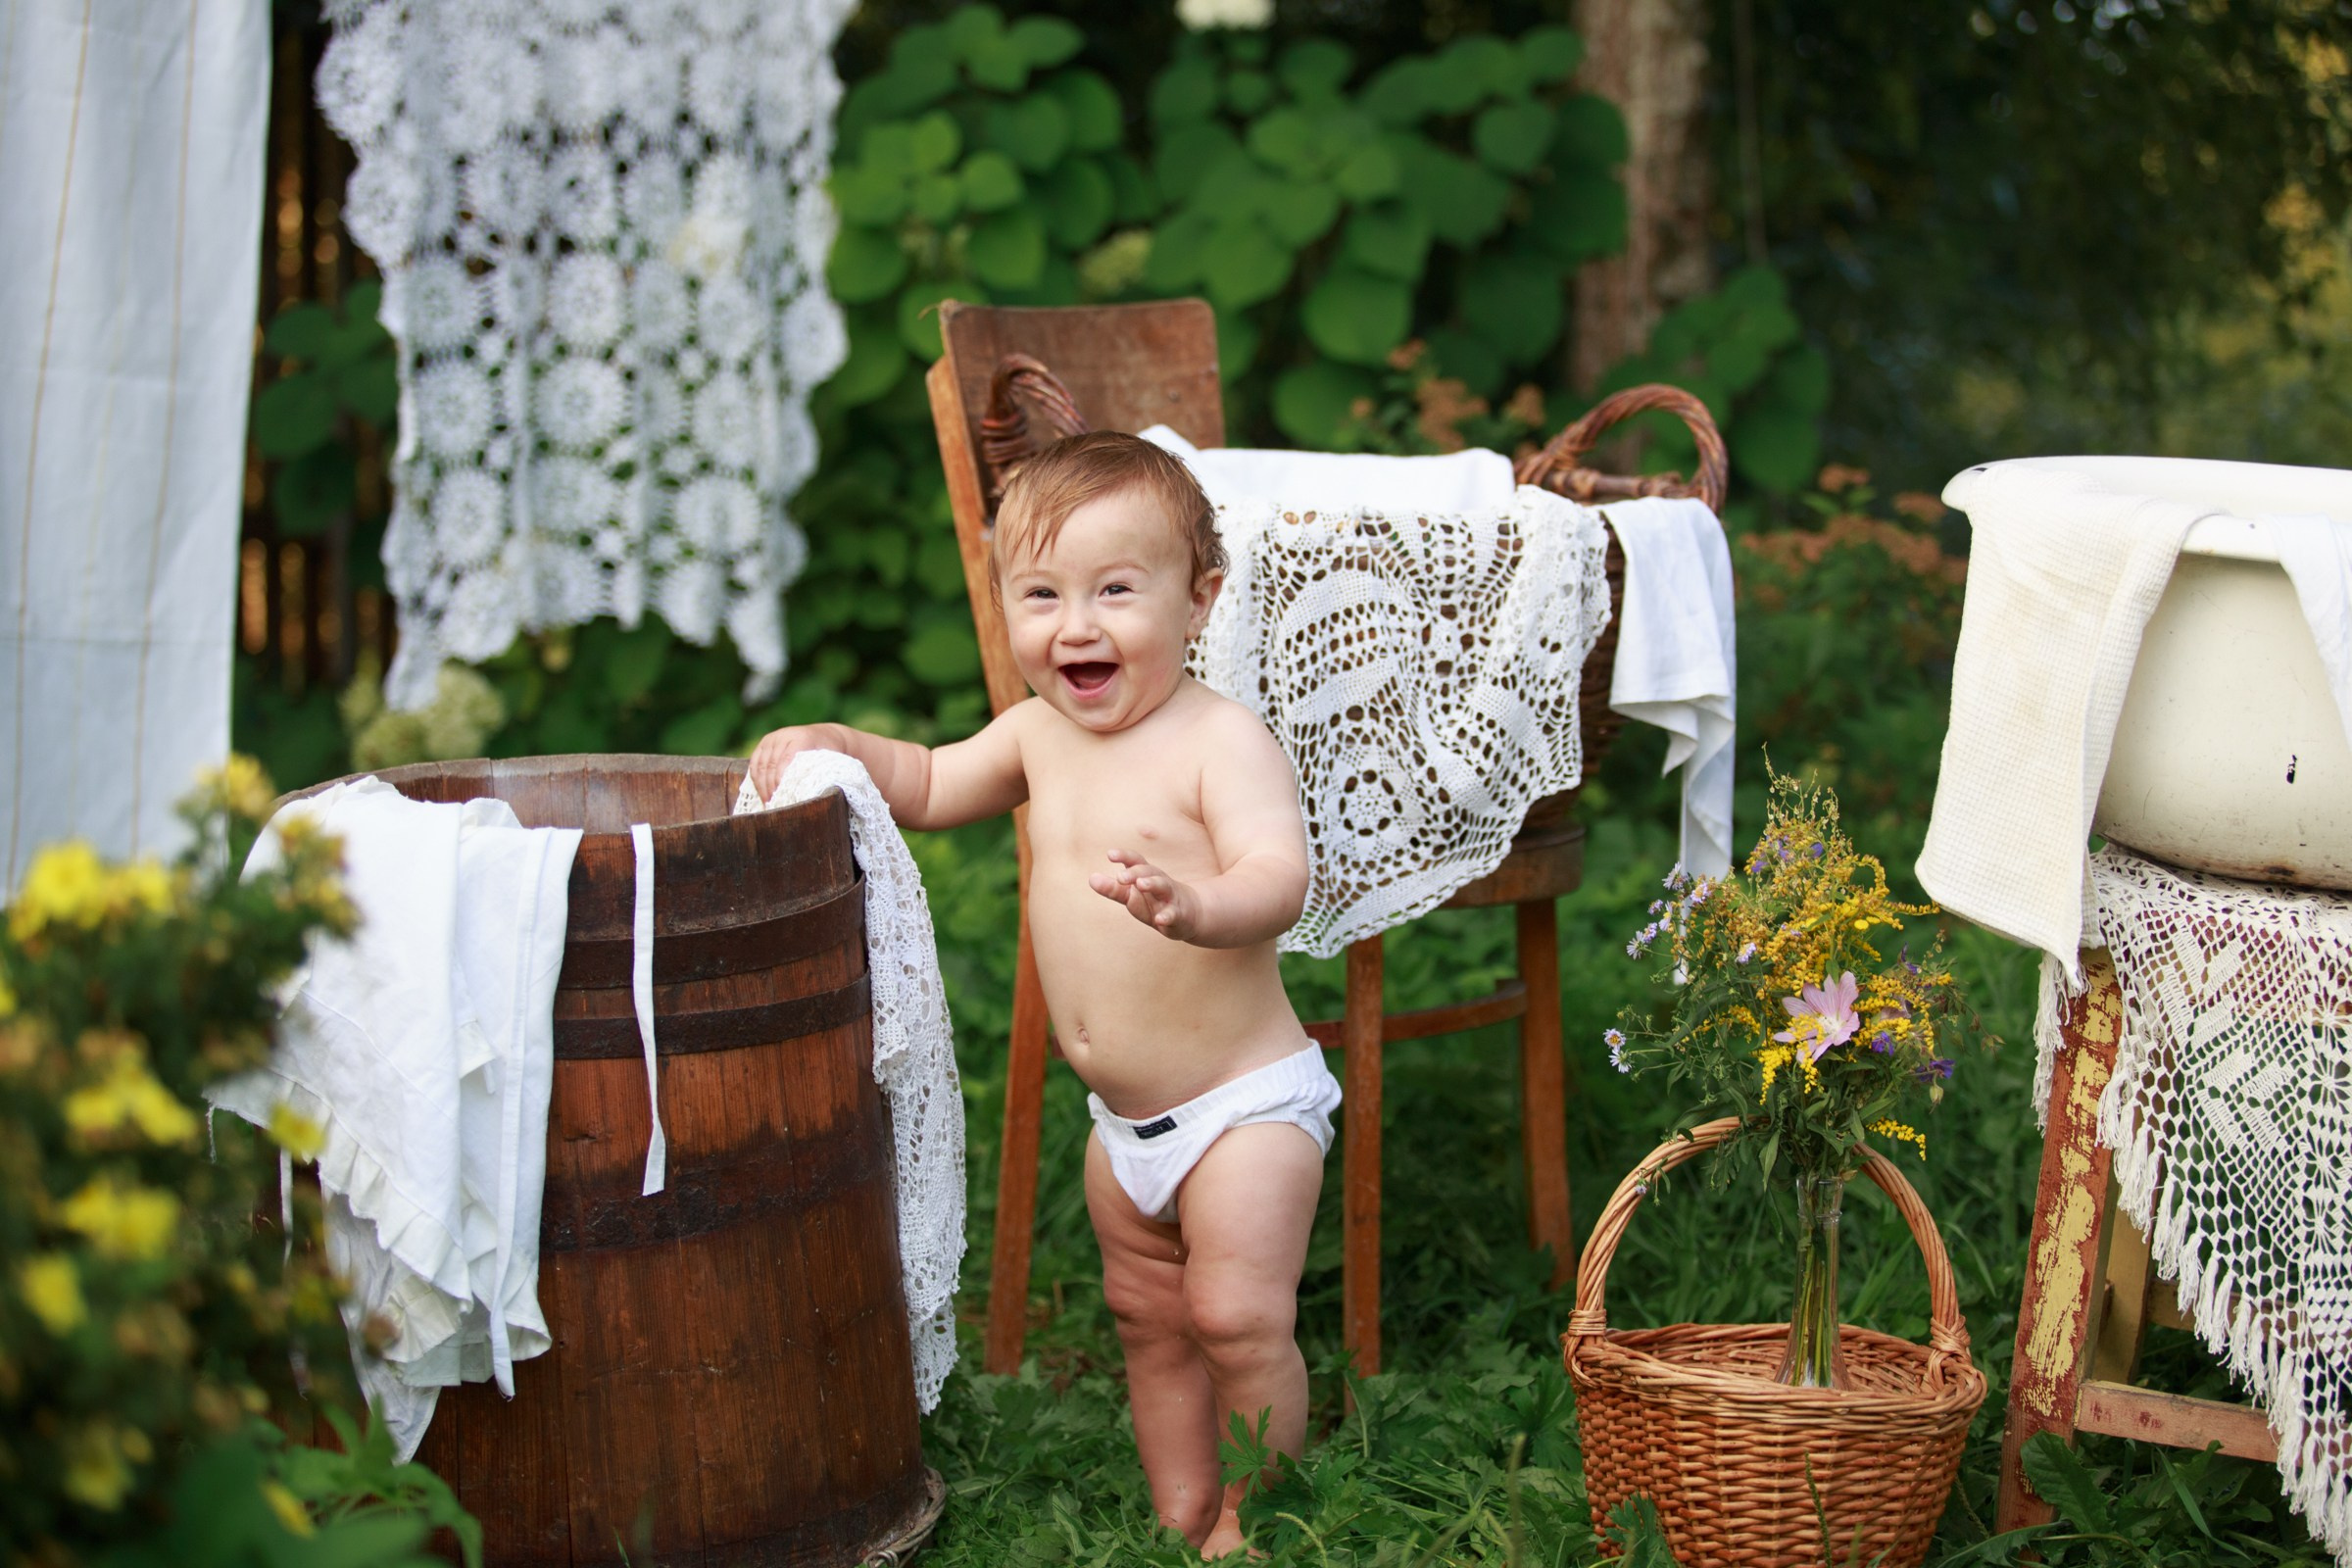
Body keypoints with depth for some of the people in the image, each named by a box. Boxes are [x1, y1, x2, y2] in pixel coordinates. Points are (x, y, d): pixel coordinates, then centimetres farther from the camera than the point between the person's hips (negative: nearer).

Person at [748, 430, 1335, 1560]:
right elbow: (932, 786, 21)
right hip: (1125, 1120, 8)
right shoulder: (1040, 734, 3)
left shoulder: (1221, 741, -20)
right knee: (1148, 1319, 17)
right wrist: (836, 745, 3)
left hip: (1245, 1104, -8)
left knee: (1238, 1318, -8)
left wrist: (1196, 903, -55)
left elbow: (1281, 877, -34)